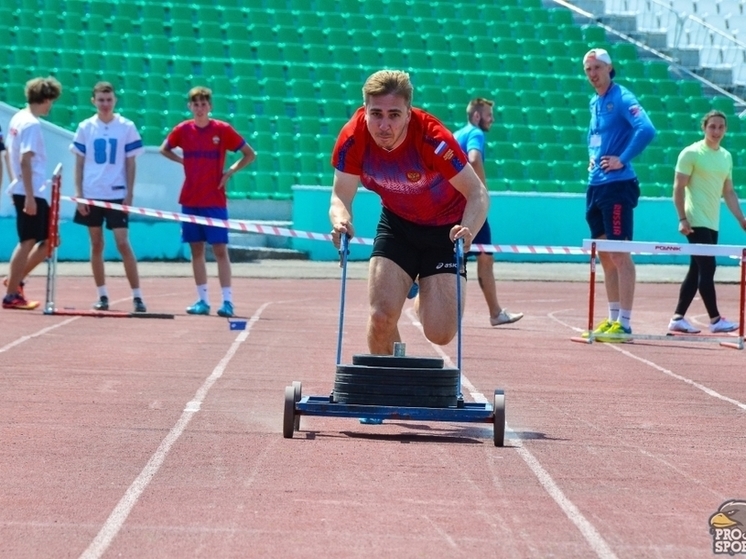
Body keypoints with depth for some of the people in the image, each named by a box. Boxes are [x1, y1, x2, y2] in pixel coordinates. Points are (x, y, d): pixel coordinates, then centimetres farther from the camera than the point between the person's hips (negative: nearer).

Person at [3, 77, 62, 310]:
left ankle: (15, 281, 17)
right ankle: (11, 294, 3)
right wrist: (29, 196, -23)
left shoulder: (17, 119, 12)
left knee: (48, 241, 14)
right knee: (27, 242, -2)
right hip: (31, 192, -9)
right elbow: (26, 161, -21)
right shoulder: (32, 124, -16)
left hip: (23, 190, 9)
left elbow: (10, 154, 18)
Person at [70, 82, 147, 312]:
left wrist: (129, 195, -5)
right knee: (96, 245, 6)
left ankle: (137, 296, -5)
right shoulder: (85, 127, 3)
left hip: (117, 194, -2)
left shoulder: (127, 127, -1)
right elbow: (79, 164, 6)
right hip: (91, 195, 2)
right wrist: (79, 194, -1)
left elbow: (130, 164, 2)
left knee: (123, 243, -8)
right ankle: (102, 296, 13)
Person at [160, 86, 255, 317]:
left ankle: (227, 300, -5)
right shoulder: (183, 130, 3)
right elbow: (165, 149, 22)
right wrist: (183, 161, 6)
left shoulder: (223, 129, -4)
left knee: (220, 250, -5)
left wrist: (230, 172, -8)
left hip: (215, 201, -3)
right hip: (190, 200, 3)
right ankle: (202, 300, 10)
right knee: (196, 250, 5)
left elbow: (250, 154, 3)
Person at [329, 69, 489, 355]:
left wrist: (467, 230, -46)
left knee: (440, 333, -10)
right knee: (381, 316, -15)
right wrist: (341, 220, -38)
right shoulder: (353, 138, -23)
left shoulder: (431, 138, -32)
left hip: (445, 227, -2)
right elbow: (341, 196, -15)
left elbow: (478, 194, -27)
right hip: (397, 223, 2)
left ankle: (424, 301, 28)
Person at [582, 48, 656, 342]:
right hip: (595, 185, 9)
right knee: (605, 256, 11)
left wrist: (622, 160, -19)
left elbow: (646, 130, -23)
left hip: (617, 186, -9)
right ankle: (613, 319, 18)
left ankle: (624, 325, -7)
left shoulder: (622, 98, -10)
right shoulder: (594, 103, 15)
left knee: (620, 254, -8)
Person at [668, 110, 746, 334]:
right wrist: (682, 219, -16)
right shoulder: (691, 153, -7)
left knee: (696, 271, 8)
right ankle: (715, 319, -6)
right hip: (697, 221, -7)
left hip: (712, 223, 7)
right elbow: (678, 188, -9)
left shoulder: (726, 156, 13)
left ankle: (678, 318, 14)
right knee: (708, 267, -10)